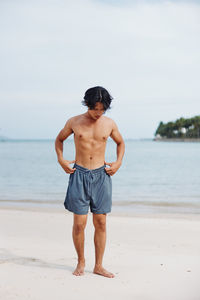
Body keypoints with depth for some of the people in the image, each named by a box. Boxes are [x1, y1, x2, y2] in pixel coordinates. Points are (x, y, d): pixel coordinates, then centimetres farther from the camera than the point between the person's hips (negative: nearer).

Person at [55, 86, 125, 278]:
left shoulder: (109, 124, 4)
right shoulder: (74, 122, 1)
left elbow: (120, 143, 22)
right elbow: (59, 139, 17)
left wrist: (118, 163, 8)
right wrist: (61, 160, 4)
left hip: (101, 176, 1)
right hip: (79, 175, -1)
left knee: (100, 223, 2)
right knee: (79, 223, -2)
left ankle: (98, 266, 13)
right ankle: (81, 262, 18)